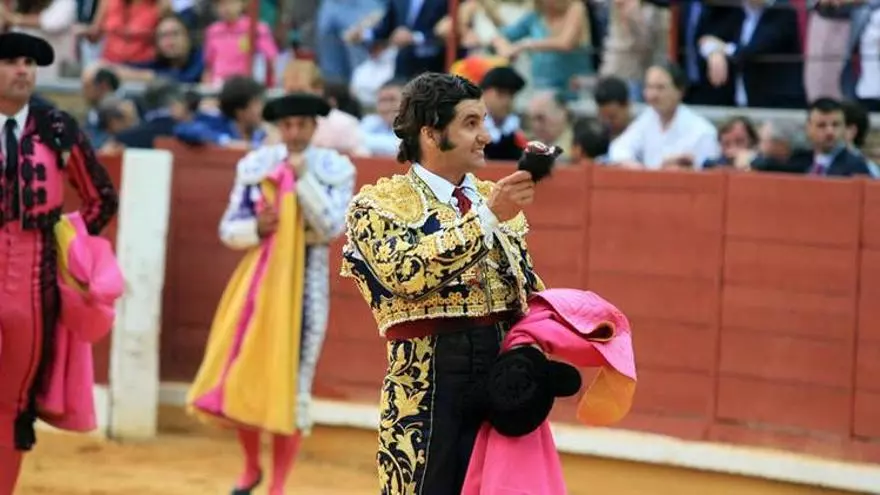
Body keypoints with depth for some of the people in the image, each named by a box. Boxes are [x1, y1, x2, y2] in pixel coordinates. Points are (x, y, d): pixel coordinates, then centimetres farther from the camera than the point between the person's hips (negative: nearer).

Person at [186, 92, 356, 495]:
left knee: (292, 385, -1)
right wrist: (256, 228, -17)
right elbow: (228, 229, 3)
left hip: (306, 280, -2)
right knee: (243, 375, 6)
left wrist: (303, 177, -21)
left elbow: (332, 226, -17)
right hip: (259, 277, 2)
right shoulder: (255, 166, 1)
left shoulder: (335, 170, -4)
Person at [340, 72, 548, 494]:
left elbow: (528, 288, 21)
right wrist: (487, 217, -23)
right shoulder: (379, 203, -2)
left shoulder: (495, 199, 16)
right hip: (428, 382, -5)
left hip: (503, 377, 5)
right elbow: (409, 270, -21)